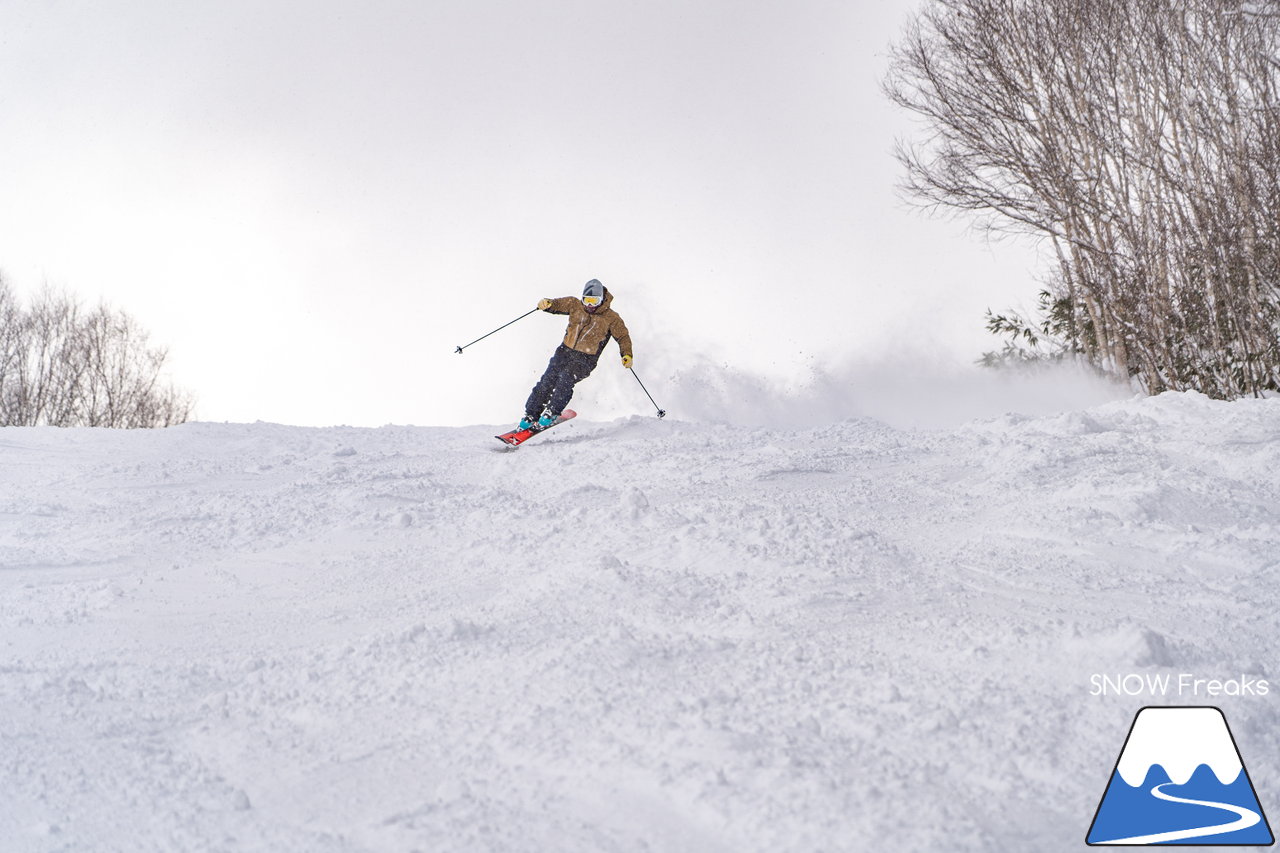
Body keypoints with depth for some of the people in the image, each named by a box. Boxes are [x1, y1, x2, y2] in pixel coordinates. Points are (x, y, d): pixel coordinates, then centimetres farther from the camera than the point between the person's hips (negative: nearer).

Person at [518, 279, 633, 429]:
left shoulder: (610, 318, -1)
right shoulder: (575, 305, 7)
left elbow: (623, 337, 2)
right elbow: (557, 304, 5)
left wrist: (627, 355, -15)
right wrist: (547, 304, -19)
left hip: (586, 359, -3)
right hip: (565, 351, 3)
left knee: (565, 379, -28)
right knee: (547, 381, -13)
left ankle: (551, 414, -20)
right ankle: (530, 416, -7)